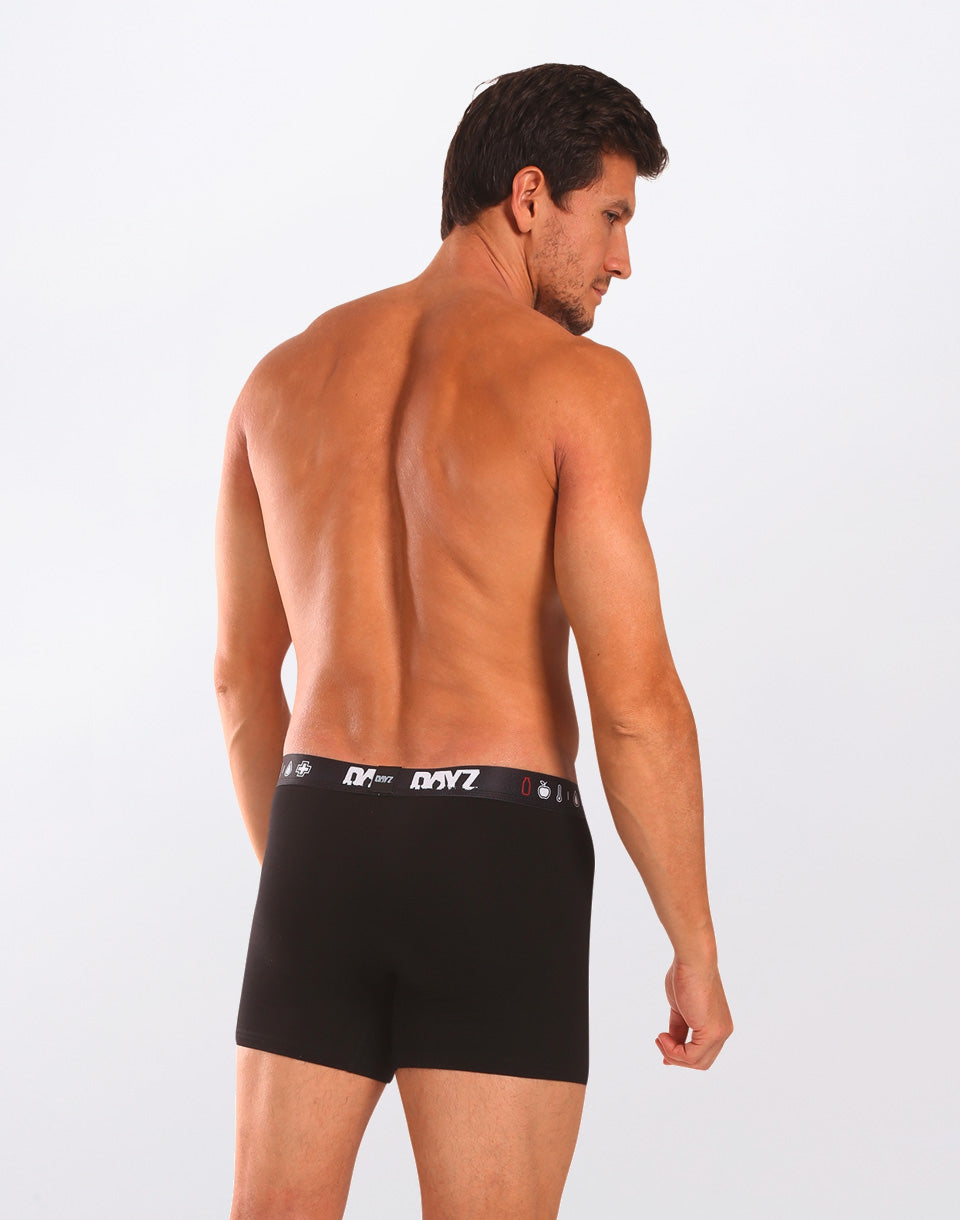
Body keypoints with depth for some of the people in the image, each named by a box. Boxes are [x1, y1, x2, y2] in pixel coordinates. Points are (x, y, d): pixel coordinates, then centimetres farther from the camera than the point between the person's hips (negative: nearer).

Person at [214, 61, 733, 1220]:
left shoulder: (286, 376, 10)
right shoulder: (579, 381, -8)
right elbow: (633, 696, -13)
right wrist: (697, 952, -4)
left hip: (326, 853, 5)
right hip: (496, 876, -4)